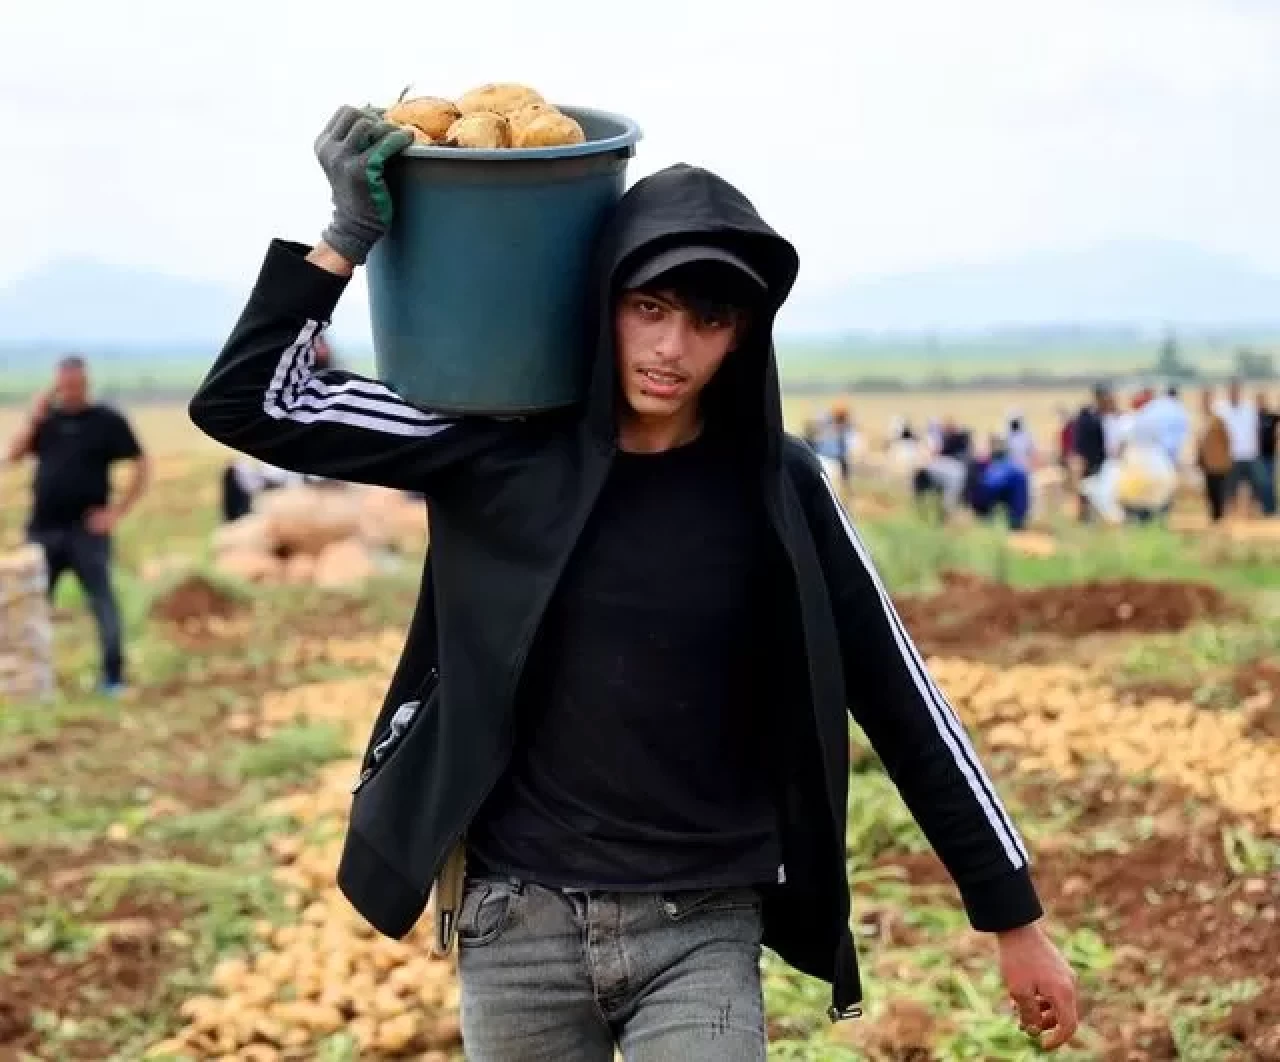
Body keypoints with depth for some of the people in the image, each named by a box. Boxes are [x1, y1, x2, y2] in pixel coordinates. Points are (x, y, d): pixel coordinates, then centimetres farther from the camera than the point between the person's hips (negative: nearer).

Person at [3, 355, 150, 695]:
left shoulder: (107, 421, -3)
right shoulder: (47, 418, 11)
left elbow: (142, 467, -4)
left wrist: (117, 512, -9)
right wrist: (34, 418, -9)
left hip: (87, 530, -4)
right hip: (43, 529, 5)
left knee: (102, 602, -2)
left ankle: (113, 677, 4)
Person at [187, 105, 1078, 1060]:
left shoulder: (777, 489, -3)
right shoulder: (497, 451, -3)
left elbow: (901, 701, 1)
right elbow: (245, 405, -3)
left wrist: (1014, 916, 2)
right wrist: (351, 234, -12)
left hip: (702, 933, -1)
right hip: (519, 924, 1)